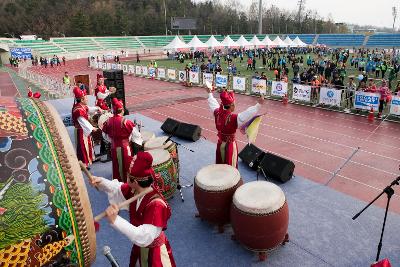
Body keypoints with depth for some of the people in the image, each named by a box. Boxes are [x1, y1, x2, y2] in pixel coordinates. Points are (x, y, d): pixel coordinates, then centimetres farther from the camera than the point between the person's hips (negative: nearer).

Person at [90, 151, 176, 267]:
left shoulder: (156, 205, -38)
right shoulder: (134, 190, -15)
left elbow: (144, 237, -43)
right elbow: (118, 189, 4)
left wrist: (115, 220, -50)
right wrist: (101, 182, -16)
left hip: (153, 251, -7)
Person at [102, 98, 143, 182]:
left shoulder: (108, 122, -6)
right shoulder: (126, 122, -20)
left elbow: (105, 135, 8)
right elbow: (135, 135, -12)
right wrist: (140, 142, 6)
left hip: (114, 148, 4)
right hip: (125, 147, -4)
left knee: (117, 167, 18)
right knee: (126, 166, 11)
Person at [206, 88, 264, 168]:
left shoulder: (218, 113, -10)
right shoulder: (234, 118, -29)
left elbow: (213, 104, 9)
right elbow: (248, 114, -36)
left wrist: (210, 94, 25)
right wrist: (259, 104, -36)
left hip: (220, 144, 7)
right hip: (229, 145, -6)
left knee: (220, 164, 23)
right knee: (230, 165, 10)